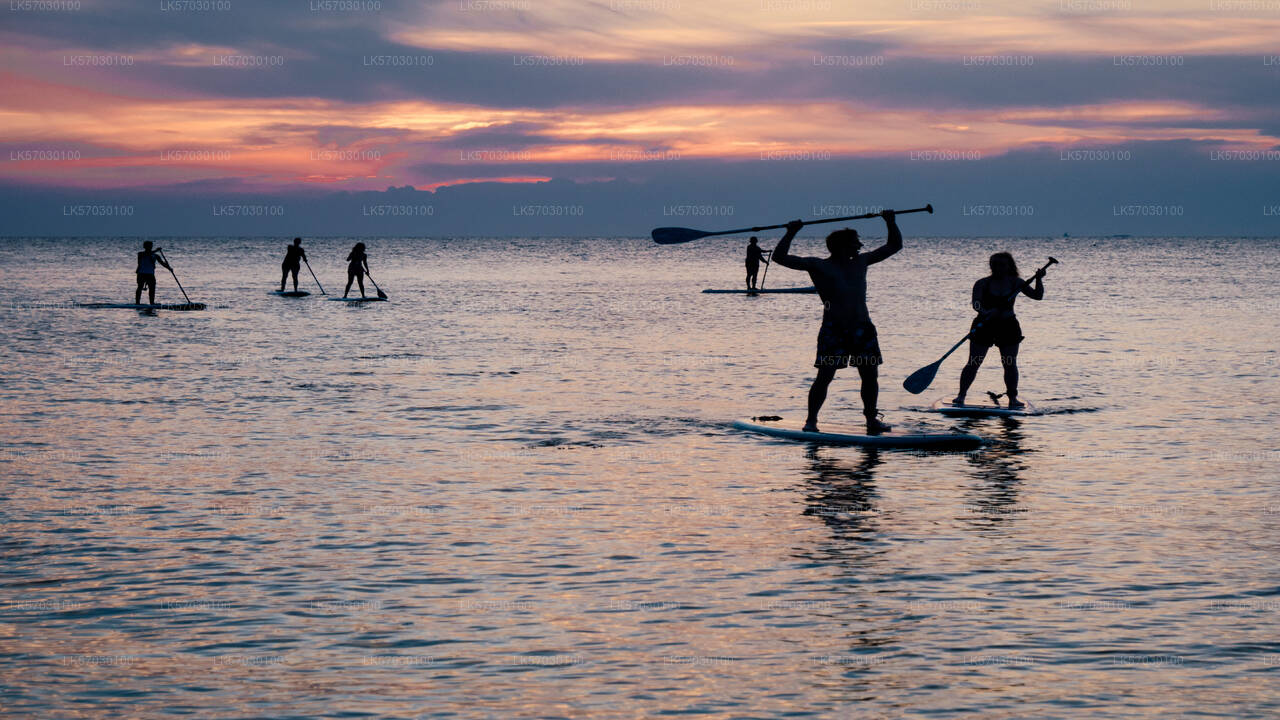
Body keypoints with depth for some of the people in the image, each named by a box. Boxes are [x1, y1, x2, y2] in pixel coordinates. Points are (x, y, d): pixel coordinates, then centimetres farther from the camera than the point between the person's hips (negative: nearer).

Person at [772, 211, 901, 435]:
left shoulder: (861, 262, 16)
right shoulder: (818, 266, 1)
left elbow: (894, 246, 25)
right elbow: (780, 257, -2)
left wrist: (891, 223, 13)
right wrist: (790, 233, -9)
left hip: (862, 328, 5)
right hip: (833, 329, -5)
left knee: (870, 375, 4)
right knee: (825, 376, -9)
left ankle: (872, 419, 16)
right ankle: (811, 420, -1)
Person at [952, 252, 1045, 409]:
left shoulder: (1016, 283, 4)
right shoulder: (982, 284, -4)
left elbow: (1037, 296, 3)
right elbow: (976, 303, -18)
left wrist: (1038, 280, -13)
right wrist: (986, 312, -38)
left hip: (1008, 327, 2)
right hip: (984, 326, -2)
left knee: (1010, 364, -1)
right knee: (974, 363, -4)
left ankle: (1012, 397, 8)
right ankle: (961, 395, 4)